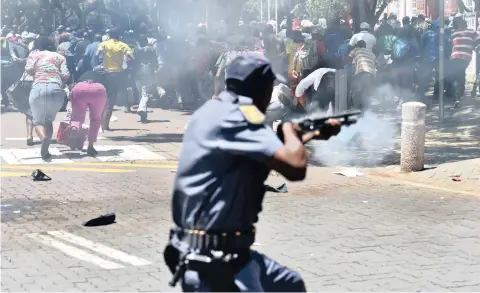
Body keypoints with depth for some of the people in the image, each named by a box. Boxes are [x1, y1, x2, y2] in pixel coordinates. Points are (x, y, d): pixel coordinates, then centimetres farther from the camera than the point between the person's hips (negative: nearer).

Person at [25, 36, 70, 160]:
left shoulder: (34, 55, 20)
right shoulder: (60, 57, 22)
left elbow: (28, 69, 3)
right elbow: (66, 75, 9)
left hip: (38, 88, -1)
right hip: (56, 89, 1)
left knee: (38, 121, 10)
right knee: (49, 120, 19)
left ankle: (43, 136, -25)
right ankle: (45, 149, 0)